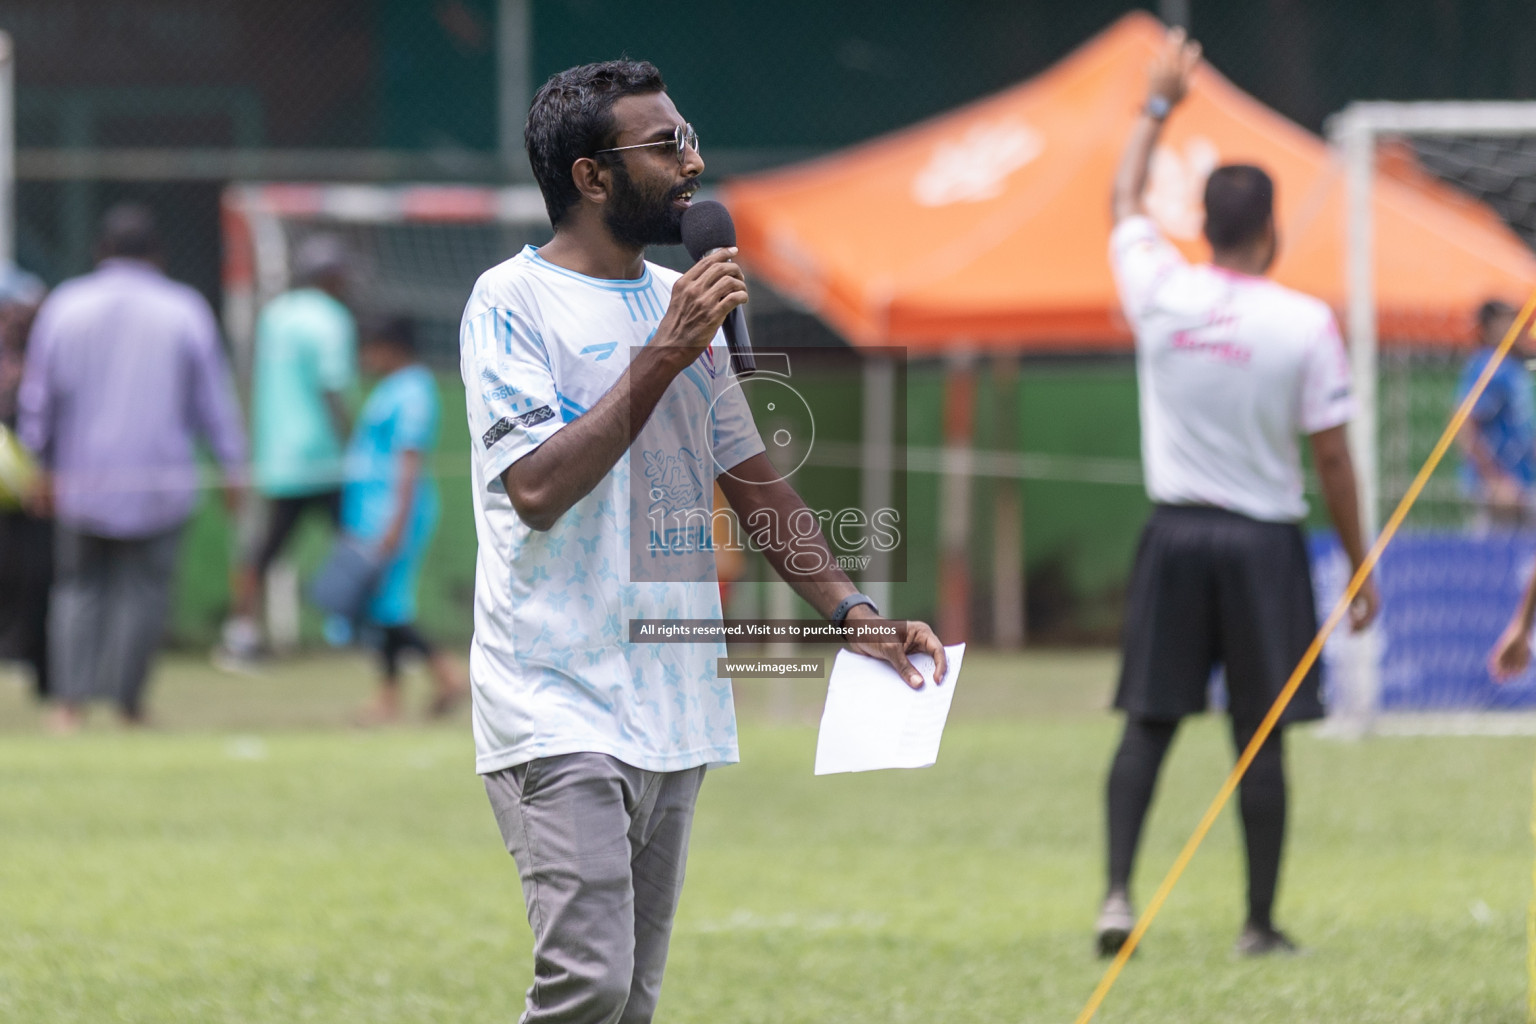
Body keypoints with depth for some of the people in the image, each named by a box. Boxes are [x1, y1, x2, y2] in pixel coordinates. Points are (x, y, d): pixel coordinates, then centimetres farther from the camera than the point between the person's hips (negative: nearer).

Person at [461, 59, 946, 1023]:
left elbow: (752, 478, 20)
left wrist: (850, 610, 7)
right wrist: (664, 356, -19)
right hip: (560, 710, -7)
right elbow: (537, 488, -19)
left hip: (672, 709, 7)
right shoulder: (513, 303, -7)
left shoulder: (683, 303, 16)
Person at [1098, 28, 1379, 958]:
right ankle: (1261, 923, 7)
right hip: (1264, 541, -2)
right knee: (1261, 738, 3)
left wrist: (1160, 104, 30)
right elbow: (1332, 458, -6)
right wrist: (1359, 566, 3)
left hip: (1175, 533, 2)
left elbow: (1127, 202, 19)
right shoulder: (1305, 323, -10)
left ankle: (1118, 889, -7)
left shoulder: (1162, 294, -3)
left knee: (1149, 724, 6)